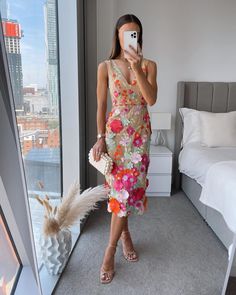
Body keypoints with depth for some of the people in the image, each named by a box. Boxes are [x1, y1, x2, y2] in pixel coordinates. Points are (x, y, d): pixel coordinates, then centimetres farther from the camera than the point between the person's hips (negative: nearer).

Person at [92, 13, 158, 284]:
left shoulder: (149, 65, 3)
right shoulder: (106, 67, 0)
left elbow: (151, 99, -12)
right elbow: (101, 105, -1)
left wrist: (137, 68, -22)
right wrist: (100, 138, -7)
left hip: (140, 134, 1)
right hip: (116, 133, -1)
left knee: (128, 188, 1)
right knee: (120, 188, 2)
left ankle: (110, 249, 16)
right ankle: (125, 234, 28)